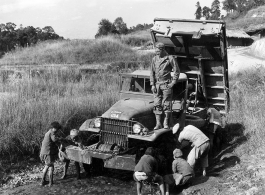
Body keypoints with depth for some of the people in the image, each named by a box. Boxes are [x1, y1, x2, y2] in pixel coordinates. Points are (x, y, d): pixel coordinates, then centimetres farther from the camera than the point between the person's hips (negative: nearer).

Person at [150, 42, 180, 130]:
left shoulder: (170, 58, -5)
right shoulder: (154, 59, 8)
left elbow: (177, 71, -1)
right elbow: (152, 72, 12)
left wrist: (173, 82, -7)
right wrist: (152, 84, 4)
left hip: (166, 84, -4)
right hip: (157, 84, 4)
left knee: (166, 104, 0)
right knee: (157, 104, 2)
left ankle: (166, 123, 10)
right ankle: (158, 123, 5)